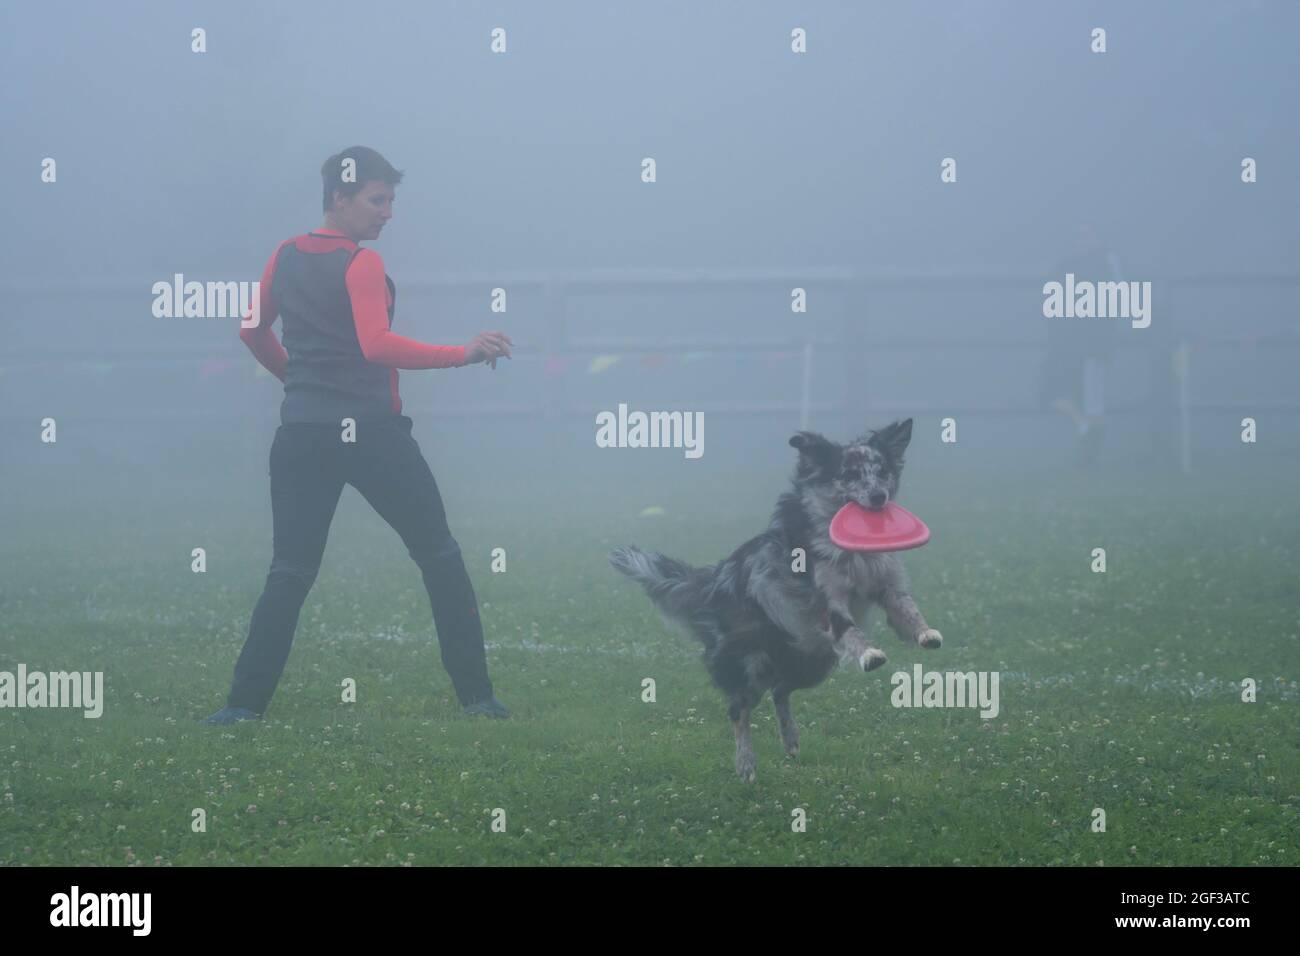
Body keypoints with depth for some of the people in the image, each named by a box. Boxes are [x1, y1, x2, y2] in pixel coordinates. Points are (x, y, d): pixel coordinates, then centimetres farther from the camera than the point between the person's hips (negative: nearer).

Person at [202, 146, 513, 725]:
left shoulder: (285, 258, 10)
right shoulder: (361, 264, -11)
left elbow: (254, 333, 21)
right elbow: (377, 345, -23)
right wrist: (464, 354, -23)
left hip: (302, 435, 6)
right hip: (371, 432, -6)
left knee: (289, 572, 7)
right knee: (440, 557, 7)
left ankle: (245, 703, -5)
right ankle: (475, 695, 6)